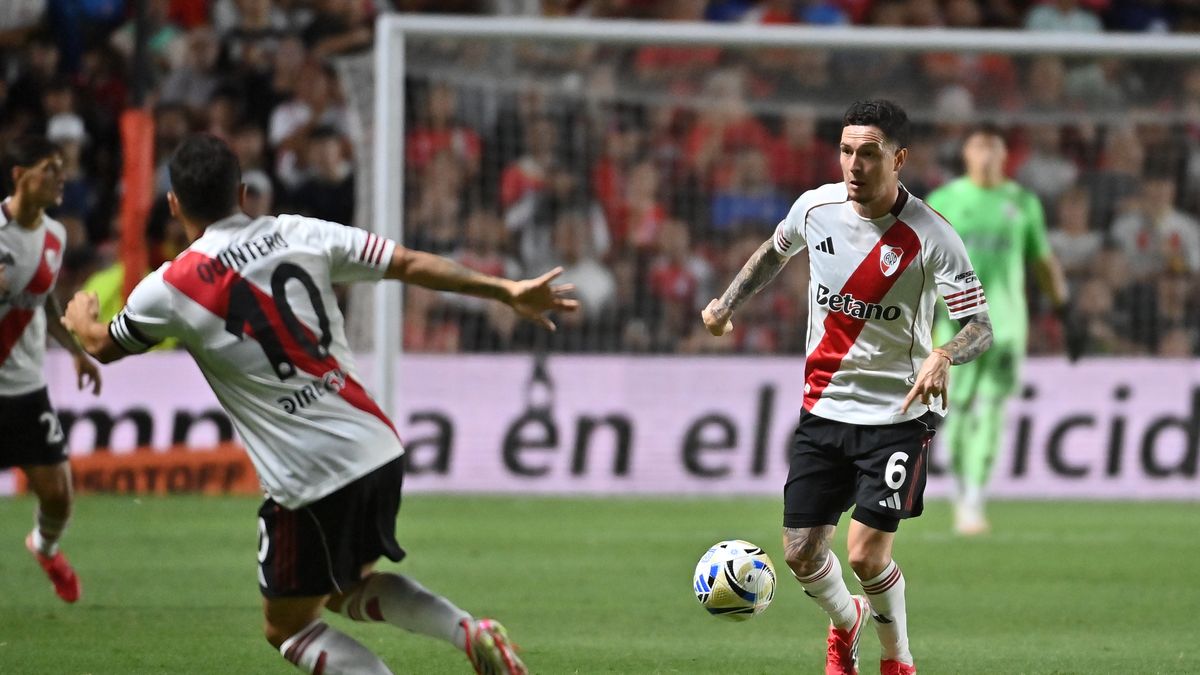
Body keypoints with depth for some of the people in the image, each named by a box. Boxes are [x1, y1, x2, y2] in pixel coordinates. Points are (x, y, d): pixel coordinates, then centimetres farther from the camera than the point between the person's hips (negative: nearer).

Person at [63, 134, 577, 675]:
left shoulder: (168, 289, -5)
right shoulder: (299, 235, 4)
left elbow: (103, 347, 15)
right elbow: (411, 264, 5)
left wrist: (80, 318, 39)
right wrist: (508, 290, 13)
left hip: (307, 479, -5)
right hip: (377, 449, 5)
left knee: (287, 627, 13)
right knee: (349, 589, 28)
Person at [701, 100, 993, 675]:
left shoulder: (930, 236, -17)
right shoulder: (816, 207, -3)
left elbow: (980, 326, -18)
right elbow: (774, 253, 21)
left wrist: (943, 357, -38)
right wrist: (726, 304, 13)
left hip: (898, 412, -4)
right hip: (824, 406, 4)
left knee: (866, 556, -13)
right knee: (801, 553, 3)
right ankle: (845, 623, 37)